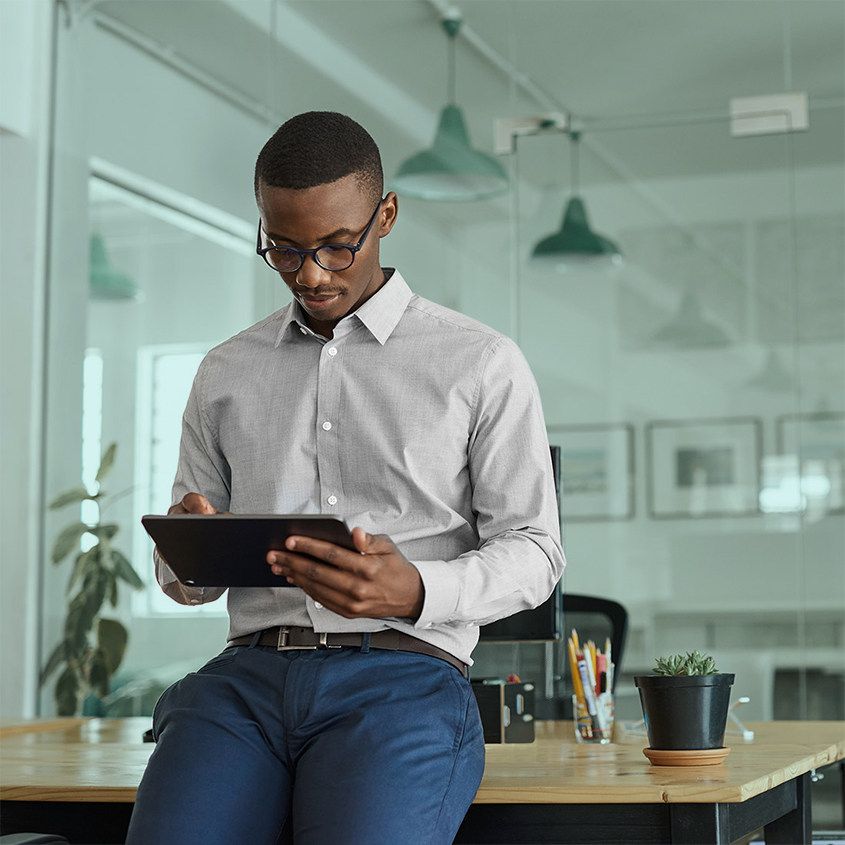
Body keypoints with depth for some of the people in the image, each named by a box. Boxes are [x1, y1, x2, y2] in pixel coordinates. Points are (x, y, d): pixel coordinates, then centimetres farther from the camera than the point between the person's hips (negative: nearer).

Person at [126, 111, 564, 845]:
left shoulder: (482, 364, 8)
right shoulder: (225, 375, 19)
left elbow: (533, 553, 6)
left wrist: (416, 593, -14)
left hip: (402, 678, -2)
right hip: (247, 676, 3)